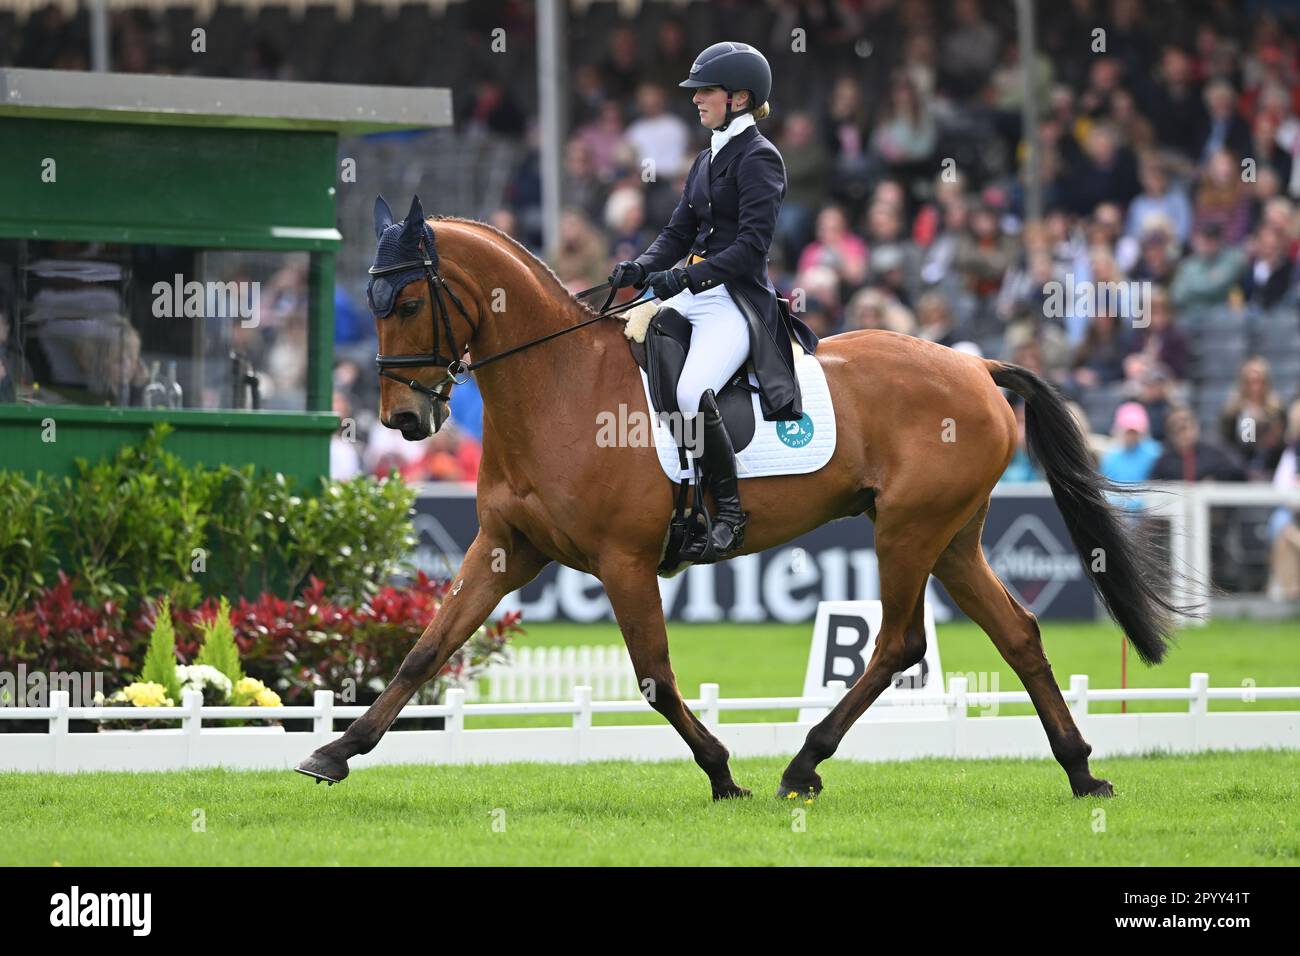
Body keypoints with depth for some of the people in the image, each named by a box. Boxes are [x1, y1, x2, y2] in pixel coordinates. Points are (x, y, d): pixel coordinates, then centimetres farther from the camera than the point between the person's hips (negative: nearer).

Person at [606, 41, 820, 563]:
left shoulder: (758, 158, -9)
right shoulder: (707, 160, 19)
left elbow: (752, 245, -17)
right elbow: (679, 232, 19)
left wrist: (686, 277, -25)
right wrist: (642, 268, -1)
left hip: (738, 300, -10)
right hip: (693, 296, 10)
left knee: (691, 393, -32)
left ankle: (730, 513, -21)